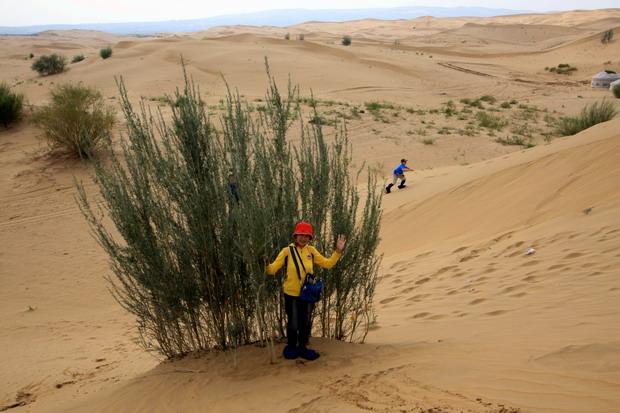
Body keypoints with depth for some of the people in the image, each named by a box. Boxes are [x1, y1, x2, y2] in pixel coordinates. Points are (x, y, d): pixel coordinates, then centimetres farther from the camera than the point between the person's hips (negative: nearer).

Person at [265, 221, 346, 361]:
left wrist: (338, 251, -2)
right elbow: (273, 269, -12)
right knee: (293, 322, 10)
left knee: (305, 323, 16)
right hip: (292, 294, -3)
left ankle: (303, 347, 34)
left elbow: (327, 264, 6)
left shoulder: (311, 251, 0)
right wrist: (266, 265, -33)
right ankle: (292, 347, 32)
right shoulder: (287, 251, -11)